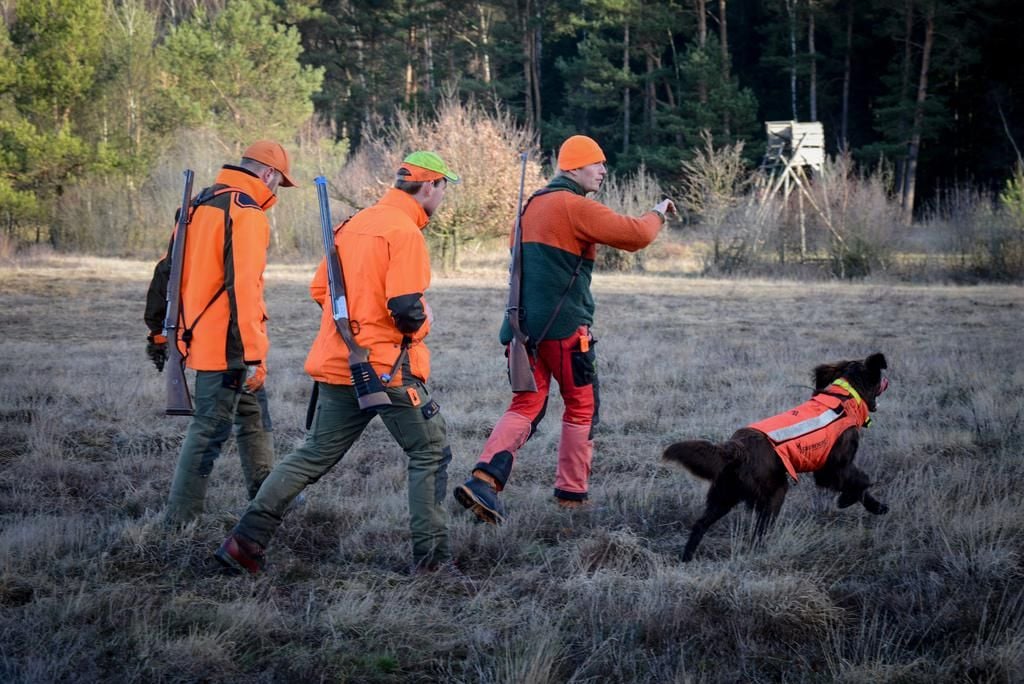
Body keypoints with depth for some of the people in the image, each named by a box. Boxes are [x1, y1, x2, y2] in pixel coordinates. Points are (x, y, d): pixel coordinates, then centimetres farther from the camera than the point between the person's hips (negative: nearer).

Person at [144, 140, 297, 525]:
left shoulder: (198, 205, 13)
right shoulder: (247, 214, -15)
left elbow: (167, 270, 17)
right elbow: (243, 288, -23)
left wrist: (159, 331, 23)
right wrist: (252, 355, -23)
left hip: (196, 333, 9)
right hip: (227, 344, -9)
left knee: (254, 419, 20)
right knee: (210, 429, -3)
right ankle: (179, 519, -1)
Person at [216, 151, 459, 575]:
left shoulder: (354, 225, 13)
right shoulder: (404, 231, -13)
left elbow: (320, 290, 18)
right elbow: (406, 308, -21)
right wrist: (420, 323, 0)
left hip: (337, 363, 8)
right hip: (386, 365, -8)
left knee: (314, 455, 12)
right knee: (430, 452, 7)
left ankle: (246, 540, 5)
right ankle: (431, 554, 6)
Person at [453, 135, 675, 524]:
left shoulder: (534, 204, 16)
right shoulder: (576, 207, -12)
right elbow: (636, 235, -16)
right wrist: (657, 214, 3)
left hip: (525, 326, 8)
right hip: (563, 325, -7)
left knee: (527, 404, 6)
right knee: (582, 405, 8)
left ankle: (485, 478, -14)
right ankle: (572, 492, 13)